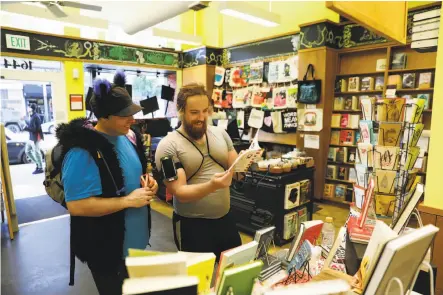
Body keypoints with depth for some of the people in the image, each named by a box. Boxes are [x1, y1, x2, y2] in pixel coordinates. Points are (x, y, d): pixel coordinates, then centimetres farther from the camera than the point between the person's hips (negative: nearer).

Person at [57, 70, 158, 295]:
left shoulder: (129, 136, 0)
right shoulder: (83, 152, -26)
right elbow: (76, 206, -28)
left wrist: (148, 182, -6)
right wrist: (128, 200, -27)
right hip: (106, 250, -8)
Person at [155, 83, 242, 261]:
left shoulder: (220, 134, 1)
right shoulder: (168, 146, -14)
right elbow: (180, 192, -19)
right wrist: (211, 186, -35)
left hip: (225, 219, 5)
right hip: (192, 226, -5)